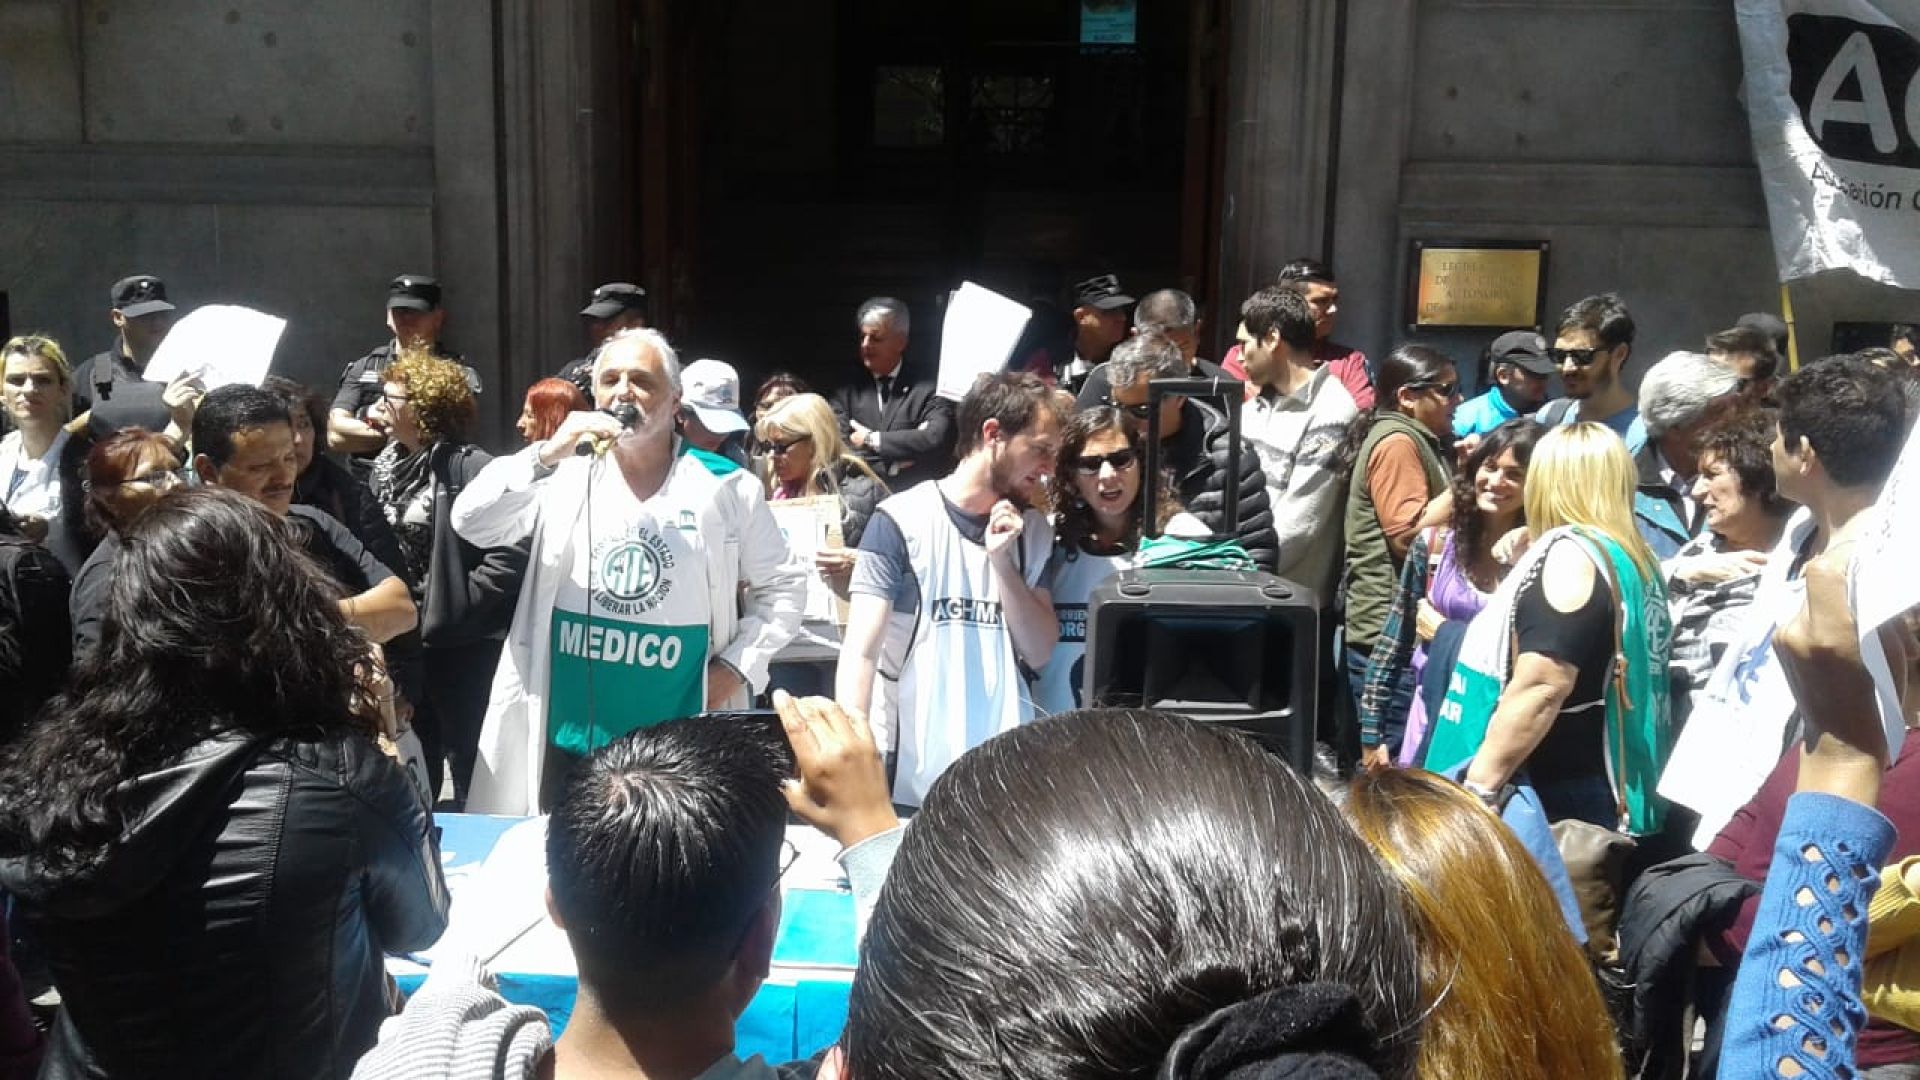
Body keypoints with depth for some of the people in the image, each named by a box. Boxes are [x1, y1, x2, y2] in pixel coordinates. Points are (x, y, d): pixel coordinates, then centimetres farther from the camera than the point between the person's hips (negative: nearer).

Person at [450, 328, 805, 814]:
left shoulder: (723, 487, 1)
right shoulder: (563, 476, 4)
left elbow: (781, 585, 8)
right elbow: (470, 523, -7)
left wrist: (737, 666, -4)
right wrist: (546, 455, -19)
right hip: (567, 742, 1)